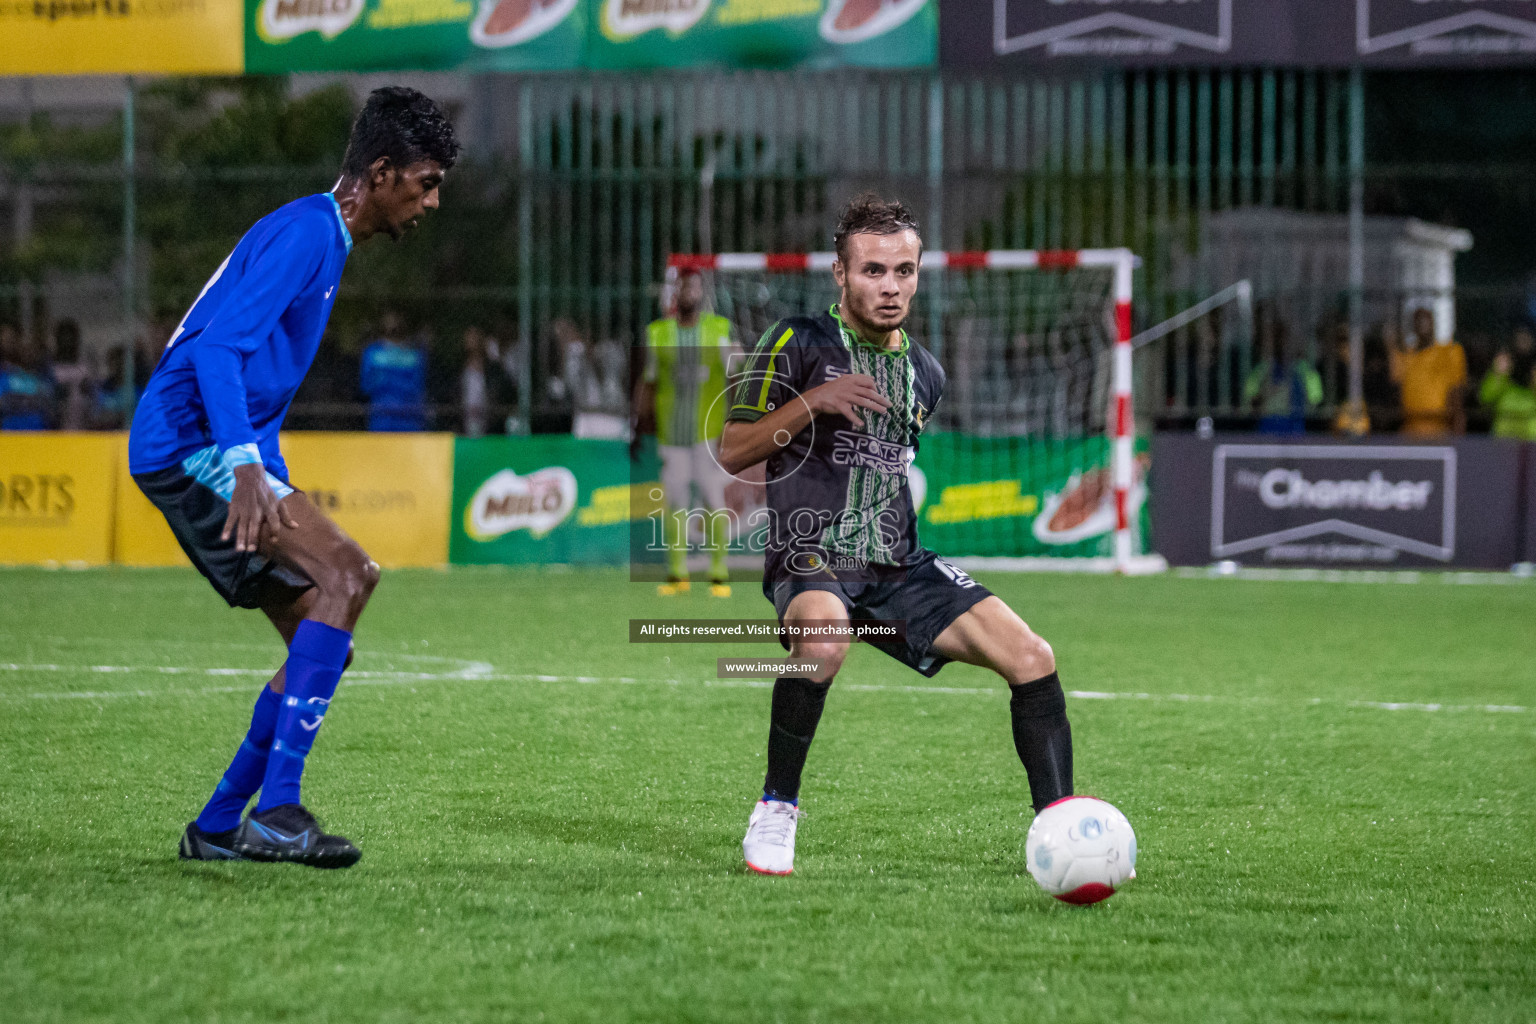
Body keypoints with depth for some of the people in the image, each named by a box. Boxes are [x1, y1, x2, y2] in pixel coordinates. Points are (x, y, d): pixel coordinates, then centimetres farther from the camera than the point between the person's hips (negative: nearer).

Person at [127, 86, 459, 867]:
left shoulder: (325, 242, 21)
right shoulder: (303, 233, -12)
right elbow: (218, 350, -24)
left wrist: (282, 504, 27)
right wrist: (245, 464, -36)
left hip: (219, 452, 10)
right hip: (189, 447, -10)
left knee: (321, 627, 8)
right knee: (344, 576, -20)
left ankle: (218, 826, 12)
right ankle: (275, 811, -24)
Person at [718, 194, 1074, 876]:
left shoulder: (924, 373, 16)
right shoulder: (799, 343, -3)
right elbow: (732, 452, -6)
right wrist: (815, 400, -17)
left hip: (899, 565, 6)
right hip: (811, 562, -6)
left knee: (1032, 658, -9)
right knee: (823, 637, -40)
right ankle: (775, 809, -20)